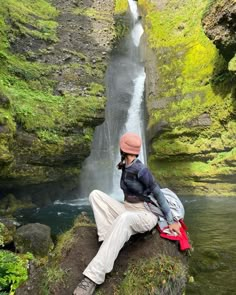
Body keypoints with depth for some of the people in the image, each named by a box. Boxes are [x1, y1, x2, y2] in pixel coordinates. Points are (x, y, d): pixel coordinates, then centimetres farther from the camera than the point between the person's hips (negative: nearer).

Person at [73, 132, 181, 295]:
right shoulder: (125, 167, 5)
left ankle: (94, 276, -41)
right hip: (127, 210, 8)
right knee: (96, 194, -10)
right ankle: (110, 240, -19)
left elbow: (159, 194, -15)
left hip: (145, 215, -7)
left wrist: (171, 221, -11)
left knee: (124, 219, -43)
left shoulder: (141, 170, -19)